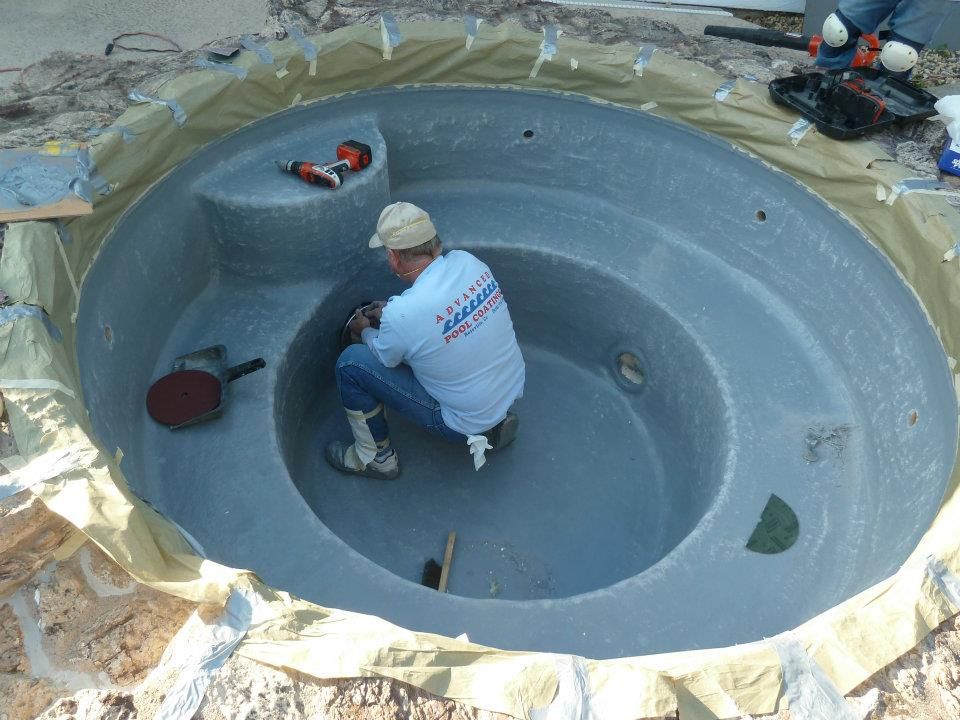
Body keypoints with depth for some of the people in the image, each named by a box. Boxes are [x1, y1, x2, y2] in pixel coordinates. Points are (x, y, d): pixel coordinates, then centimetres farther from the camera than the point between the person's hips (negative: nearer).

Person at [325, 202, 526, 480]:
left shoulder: (401, 314, -28)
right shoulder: (467, 261, -12)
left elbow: (385, 359, -3)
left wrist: (365, 331, 18)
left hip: (466, 422, -6)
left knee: (351, 362, -4)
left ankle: (375, 458, 16)